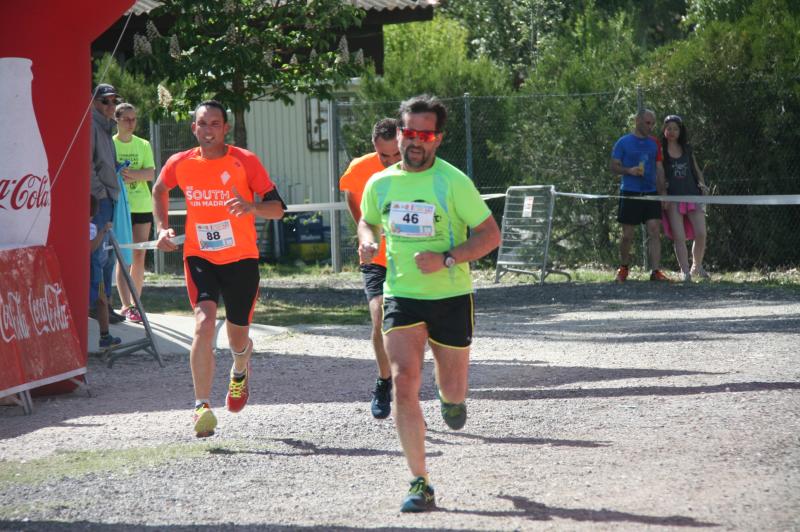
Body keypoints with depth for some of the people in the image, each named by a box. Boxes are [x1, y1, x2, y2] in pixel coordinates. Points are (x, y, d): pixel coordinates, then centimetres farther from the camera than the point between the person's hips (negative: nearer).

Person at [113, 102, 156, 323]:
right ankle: (126, 306, -12)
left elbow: (150, 173, -1)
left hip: (142, 206, 3)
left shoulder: (143, 145, 10)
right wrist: (132, 174, -19)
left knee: (139, 257, 4)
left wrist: (129, 173, -19)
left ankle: (135, 303, 11)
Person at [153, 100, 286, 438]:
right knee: (204, 321, -23)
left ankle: (240, 372, 49)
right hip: (199, 256, 0)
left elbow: (277, 209, -9)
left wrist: (251, 207, -30)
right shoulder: (180, 164, -2)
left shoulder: (245, 162, -9)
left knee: (237, 336, 10)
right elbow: (159, 190, 21)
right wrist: (162, 228, 8)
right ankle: (202, 407, -26)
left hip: (241, 258, 0)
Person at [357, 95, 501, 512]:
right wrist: (367, 241, -2)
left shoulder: (453, 182, -12)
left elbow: (490, 234, -9)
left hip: (451, 297, -2)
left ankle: (451, 397, 52)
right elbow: (368, 221, 21)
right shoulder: (380, 184, 1)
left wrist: (446, 260, -22)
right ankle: (420, 485, -11)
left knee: (452, 392, 10)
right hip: (400, 295, 2)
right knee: (403, 384, -16)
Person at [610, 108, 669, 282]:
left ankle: (655, 271, -10)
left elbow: (659, 168, 14)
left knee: (655, 232, -8)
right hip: (630, 194, -3)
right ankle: (624, 267, 23)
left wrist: (663, 192, 6)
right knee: (627, 235, 2)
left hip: (651, 194, 3)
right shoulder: (624, 142, 0)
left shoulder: (654, 143, 12)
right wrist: (629, 171, -18)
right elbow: (614, 166, 1)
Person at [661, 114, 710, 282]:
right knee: (679, 237, -9)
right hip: (673, 198, -3)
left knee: (701, 234, -6)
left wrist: (702, 183, 6)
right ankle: (685, 272, -6)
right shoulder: (660, 150, 3)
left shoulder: (687, 149, 14)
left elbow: (696, 169, 23)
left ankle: (697, 267, 16)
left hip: (692, 195, 3)